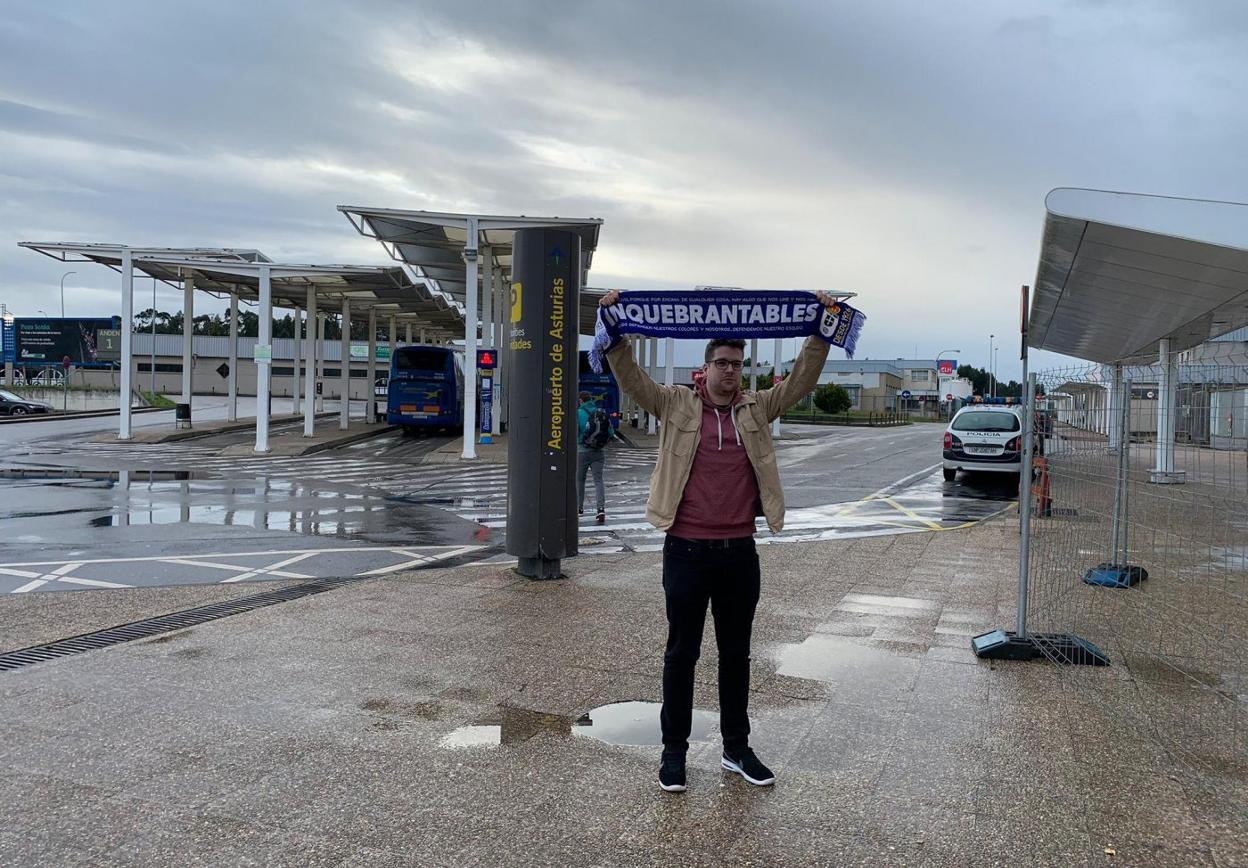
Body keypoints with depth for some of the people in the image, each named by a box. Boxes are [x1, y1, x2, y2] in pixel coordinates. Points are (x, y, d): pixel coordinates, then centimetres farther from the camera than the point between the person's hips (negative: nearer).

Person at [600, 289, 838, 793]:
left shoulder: (757, 409, 8)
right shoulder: (676, 406, 0)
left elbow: (801, 380, 4)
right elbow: (631, 378, -8)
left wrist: (820, 333, -5)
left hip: (739, 553, 3)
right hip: (686, 551, -3)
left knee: (736, 654, 14)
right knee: (682, 653, 8)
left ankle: (737, 748, 28)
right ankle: (674, 751, 20)